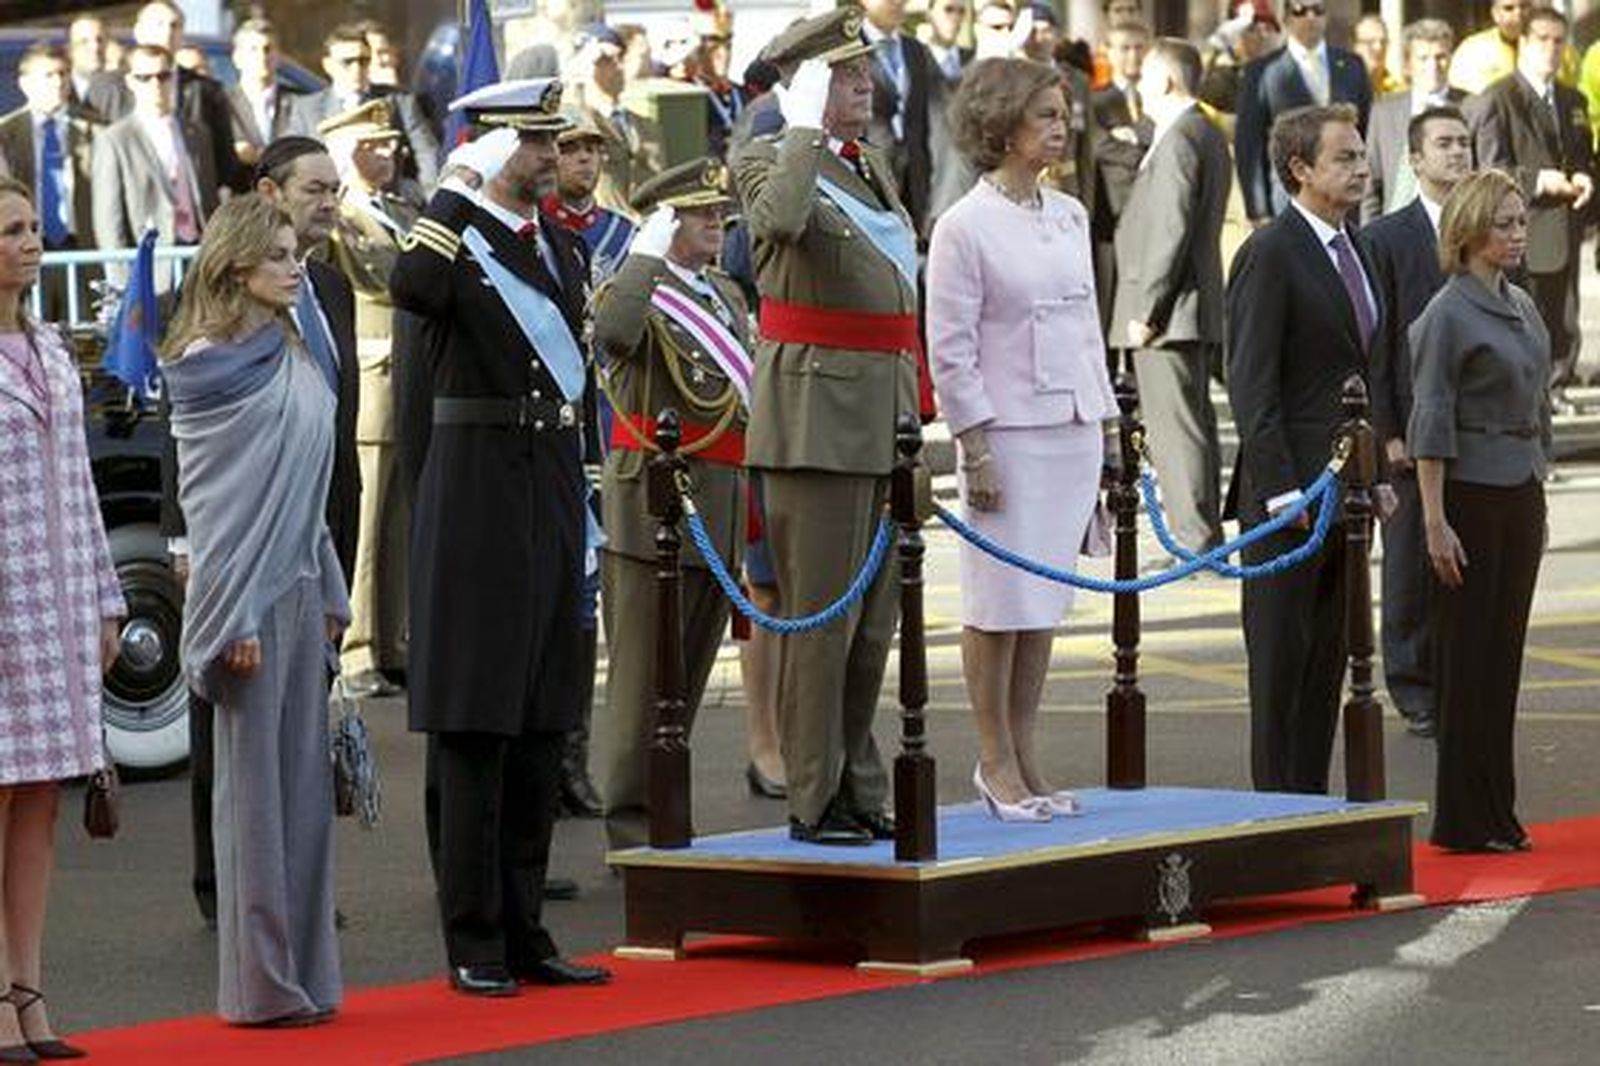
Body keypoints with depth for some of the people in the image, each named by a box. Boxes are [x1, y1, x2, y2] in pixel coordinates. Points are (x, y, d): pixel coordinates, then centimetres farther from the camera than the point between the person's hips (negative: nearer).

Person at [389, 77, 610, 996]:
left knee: (541, 728, 10)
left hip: (553, 496, 8)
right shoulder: (456, 238, -7)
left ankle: (524, 929, 16)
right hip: (478, 497, -8)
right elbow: (411, 289, -32)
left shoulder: (564, 247, 16)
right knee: (473, 726, -4)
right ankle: (475, 943, 0)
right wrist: (463, 186, -25)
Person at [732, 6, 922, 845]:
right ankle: (814, 802, -1)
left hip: (885, 420, 8)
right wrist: (807, 128, -21)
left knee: (873, 623, 12)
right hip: (818, 417, -8)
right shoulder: (768, 160, -7)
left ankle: (860, 792, 19)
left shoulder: (873, 164, 17)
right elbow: (781, 216, -33)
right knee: (820, 618, -6)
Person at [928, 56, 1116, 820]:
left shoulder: (1069, 216, 12)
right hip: (1008, 433, -6)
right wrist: (976, 451, -13)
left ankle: (1022, 754, 15)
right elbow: (950, 351, -9)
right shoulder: (964, 227, -8)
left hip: (1074, 430, 6)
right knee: (1001, 603, -2)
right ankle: (996, 763, 6)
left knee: (1045, 602, 9)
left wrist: (1103, 424, 13)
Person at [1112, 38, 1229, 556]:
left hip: (1170, 316, -10)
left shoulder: (1178, 140, -16)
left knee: (1176, 427, -9)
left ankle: (1197, 542, -10)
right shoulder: (1209, 135, 15)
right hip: (1199, 314, 10)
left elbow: (1172, 232, -21)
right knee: (1193, 424, 14)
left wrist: (1145, 312, -18)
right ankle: (1205, 538, 19)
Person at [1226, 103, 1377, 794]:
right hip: (1290, 488, -8)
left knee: (1329, 656, 11)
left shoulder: (1355, 251, 15)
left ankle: (1313, 800, 17)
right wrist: (1283, 492, -19)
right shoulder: (1271, 253, -12)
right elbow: (1251, 383, -15)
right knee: (1282, 659, -2)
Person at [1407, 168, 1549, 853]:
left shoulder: (1522, 307, 12)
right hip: (1471, 492, -7)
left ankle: (1497, 813, 13)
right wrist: (1435, 521, -17)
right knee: (1468, 656, -3)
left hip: (1522, 493, 7)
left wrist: (1538, 499, 18)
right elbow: (1432, 425, -13)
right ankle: (1464, 820, 2)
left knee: (1505, 652, 9)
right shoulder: (1448, 315, -11)